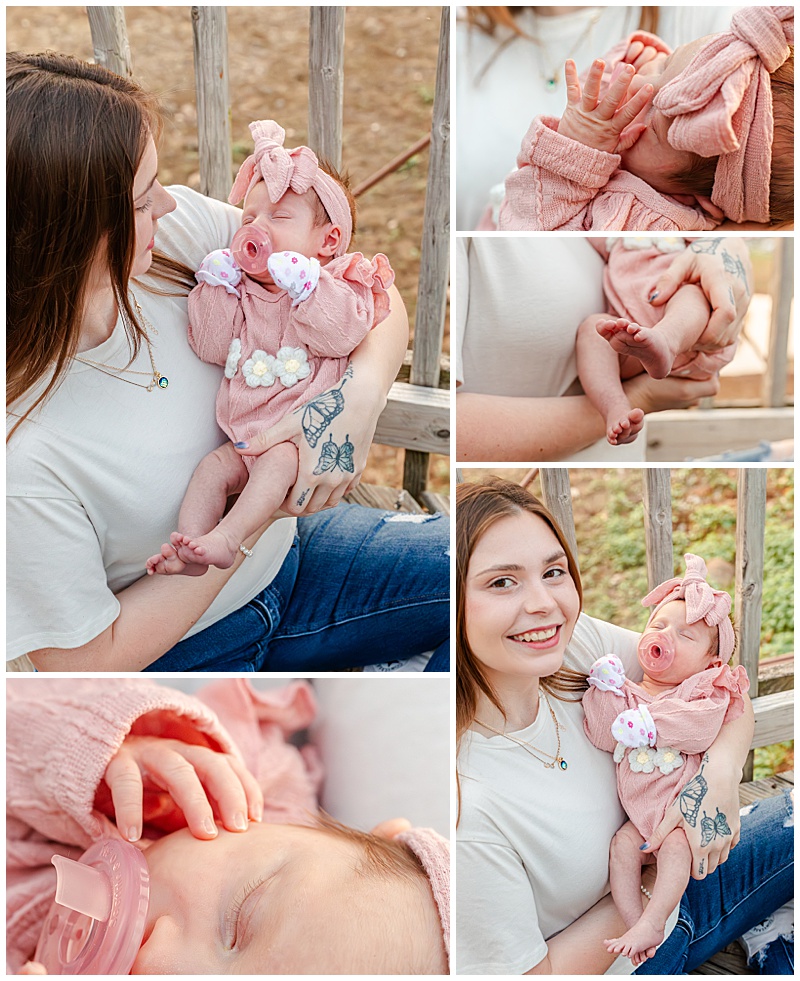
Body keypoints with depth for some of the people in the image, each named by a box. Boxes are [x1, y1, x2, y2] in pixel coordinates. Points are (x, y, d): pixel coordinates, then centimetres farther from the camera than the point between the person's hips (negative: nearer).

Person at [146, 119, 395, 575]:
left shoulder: (334, 284, -4)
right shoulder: (240, 291, 13)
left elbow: (342, 334, -24)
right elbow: (212, 346, 7)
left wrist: (301, 280, -28)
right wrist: (217, 285, 1)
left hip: (307, 435, -6)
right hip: (247, 434, 7)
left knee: (276, 461, -29)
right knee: (213, 467, -10)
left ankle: (225, 540, -36)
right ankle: (190, 548, -15)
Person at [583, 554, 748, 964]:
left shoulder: (707, 690, -3)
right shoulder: (626, 694, 9)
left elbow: (701, 728, -23)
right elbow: (603, 735, -6)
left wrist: (651, 723, -27)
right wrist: (605, 690, -17)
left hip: (687, 797, -5)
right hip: (641, 805, 5)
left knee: (675, 844, -26)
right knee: (622, 844, -14)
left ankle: (652, 923, -23)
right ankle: (634, 923, -9)